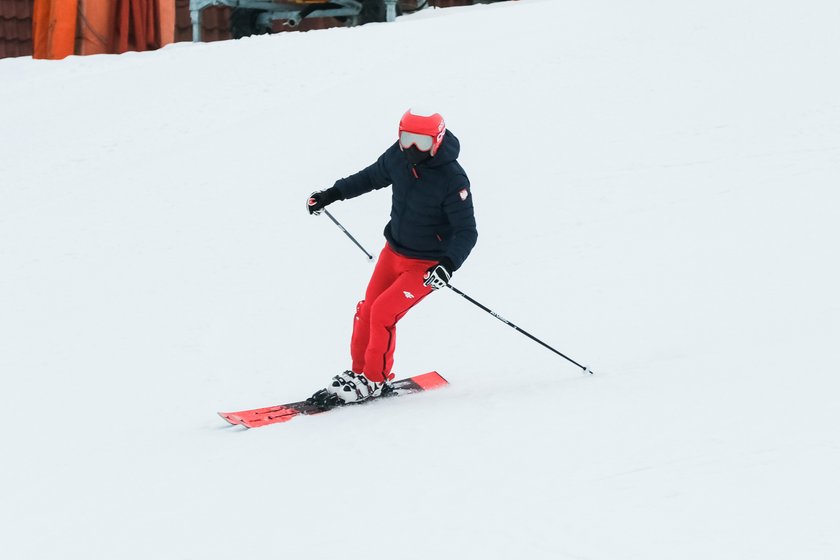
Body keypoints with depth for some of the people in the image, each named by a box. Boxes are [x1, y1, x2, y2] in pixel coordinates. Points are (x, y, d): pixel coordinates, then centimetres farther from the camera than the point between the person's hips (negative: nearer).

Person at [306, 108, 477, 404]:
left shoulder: (452, 180, -27)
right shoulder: (398, 157, -10)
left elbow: (467, 232, -23)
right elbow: (372, 177, 13)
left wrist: (448, 265, -39)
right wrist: (332, 194, 16)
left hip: (426, 264, -6)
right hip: (393, 251, 6)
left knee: (383, 312, -13)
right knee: (367, 310, 7)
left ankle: (374, 380, 5)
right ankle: (358, 371, 27)